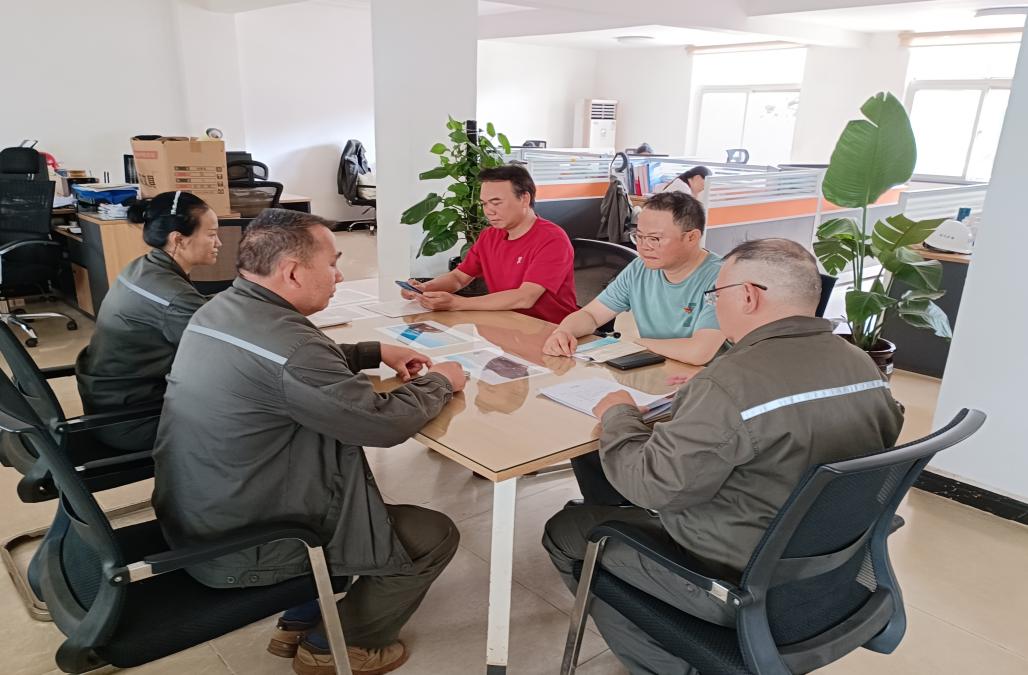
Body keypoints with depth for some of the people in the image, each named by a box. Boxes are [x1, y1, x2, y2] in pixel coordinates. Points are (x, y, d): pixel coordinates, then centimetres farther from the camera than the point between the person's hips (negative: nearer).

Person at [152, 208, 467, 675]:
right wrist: (439, 382, -5)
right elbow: (386, 425, -22)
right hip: (238, 548, -9)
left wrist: (377, 352, 10)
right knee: (434, 536, 0)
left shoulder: (223, 309, 0)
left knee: (351, 477, 26)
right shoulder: (285, 343, -30)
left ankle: (298, 622, 33)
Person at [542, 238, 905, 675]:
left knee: (565, 531, 6)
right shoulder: (864, 367, -3)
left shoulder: (732, 384, -30)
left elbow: (651, 486, -24)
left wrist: (618, 415, -6)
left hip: (740, 588, -8)